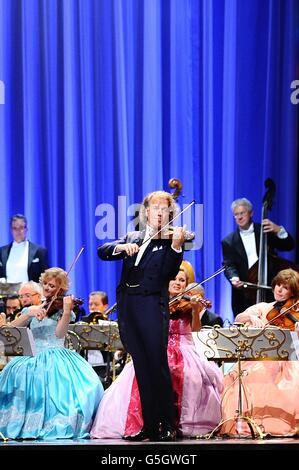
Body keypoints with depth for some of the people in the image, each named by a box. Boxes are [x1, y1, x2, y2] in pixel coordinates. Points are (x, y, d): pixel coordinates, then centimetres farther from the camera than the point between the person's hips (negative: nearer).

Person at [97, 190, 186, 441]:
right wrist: (121, 247, -13)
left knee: (157, 366, -9)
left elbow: (169, 274, -11)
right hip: (128, 307, 5)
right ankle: (150, 425, 10)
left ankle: (167, 426, -5)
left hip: (152, 306, -5)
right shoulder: (132, 238, 18)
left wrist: (176, 246, -26)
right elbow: (102, 251, 7)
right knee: (142, 369, 6)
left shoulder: (170, 241, 4)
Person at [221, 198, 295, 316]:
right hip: (243, 292, 0)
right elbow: (228, 265, 0)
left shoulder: (265, 231, 10)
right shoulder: (229, 241, 9)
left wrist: (278, 230, -12)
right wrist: (234, 278, -21)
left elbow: (289, 246, 6)